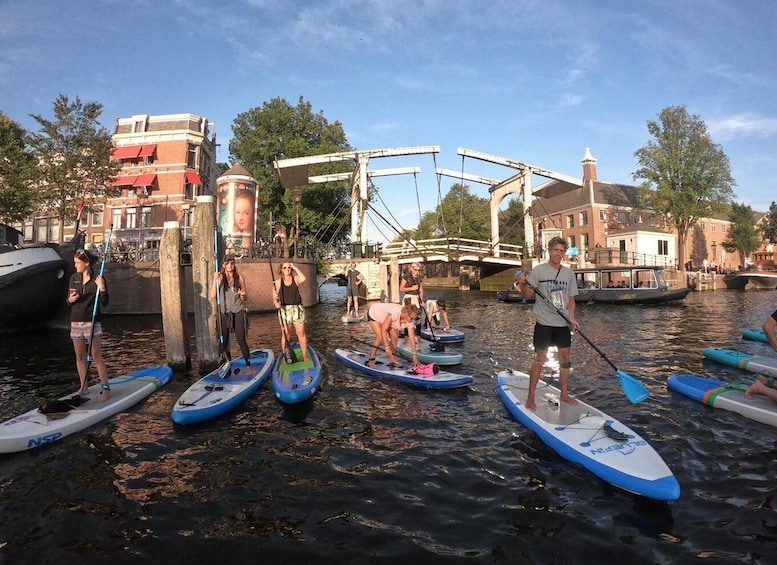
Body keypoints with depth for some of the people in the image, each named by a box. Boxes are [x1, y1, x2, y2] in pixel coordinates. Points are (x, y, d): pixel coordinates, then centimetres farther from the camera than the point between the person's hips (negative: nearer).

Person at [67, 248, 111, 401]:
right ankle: (84, 387, 24)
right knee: (80, 357, 12)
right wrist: (70, 300, -9)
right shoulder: (74, 278, 6)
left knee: (96, 357, -7)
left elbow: (104, 304, -9)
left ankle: (106, 389, -3)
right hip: (76, 322, 6)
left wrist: (102, 289, -24)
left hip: (92, 322, -6)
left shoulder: (97, 279, -8)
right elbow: (68, 300, 14)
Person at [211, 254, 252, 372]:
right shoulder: (219, 278, 3)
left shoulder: (239, 278, 2)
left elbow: (244, 298, 7)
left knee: (241, 340, -6)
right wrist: (216, 281, -14)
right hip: (224, 312, 2)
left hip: (238, 311, -2)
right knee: (224, 340, 7)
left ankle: (248, 366, -1)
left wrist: (242, 295, -16)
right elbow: (213, 296, -5)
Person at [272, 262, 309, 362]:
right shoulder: (278, 282, 4)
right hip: (284, 309, 0)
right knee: (285, 334, 3)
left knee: (301, 333, 0)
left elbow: (303, 279, -21)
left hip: (297, 308, 0)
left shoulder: (296, 279, 2)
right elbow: (274, 297, 4)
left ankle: (305, 355, 8)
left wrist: (295, 267, -12)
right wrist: (276, 302, -19)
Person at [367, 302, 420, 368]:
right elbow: (383, 331, -35)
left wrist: (415, 355, -18)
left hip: (385, 315, 6)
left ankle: (391, 359, 11)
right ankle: (371, 360, -9)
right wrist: (387, 347, -35)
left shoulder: (410, 321, -23)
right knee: (380, 337, -21)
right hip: (373, 314, -6)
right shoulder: (395, 313, -43)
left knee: (395, 336, -5)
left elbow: (412, 338, -18)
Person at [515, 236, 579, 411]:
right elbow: (527, 295, -8)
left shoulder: (569, 273, 9)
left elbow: (571, 299, 13)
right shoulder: (538, 270, -5)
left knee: (565, 358, 10)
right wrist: (523, 284, -28)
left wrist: (572, 319, 0)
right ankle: (530, 397, 5)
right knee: (540, 359, -4)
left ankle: (564, 394, 25)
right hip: (544, 323, -5)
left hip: (563, 324, 5)